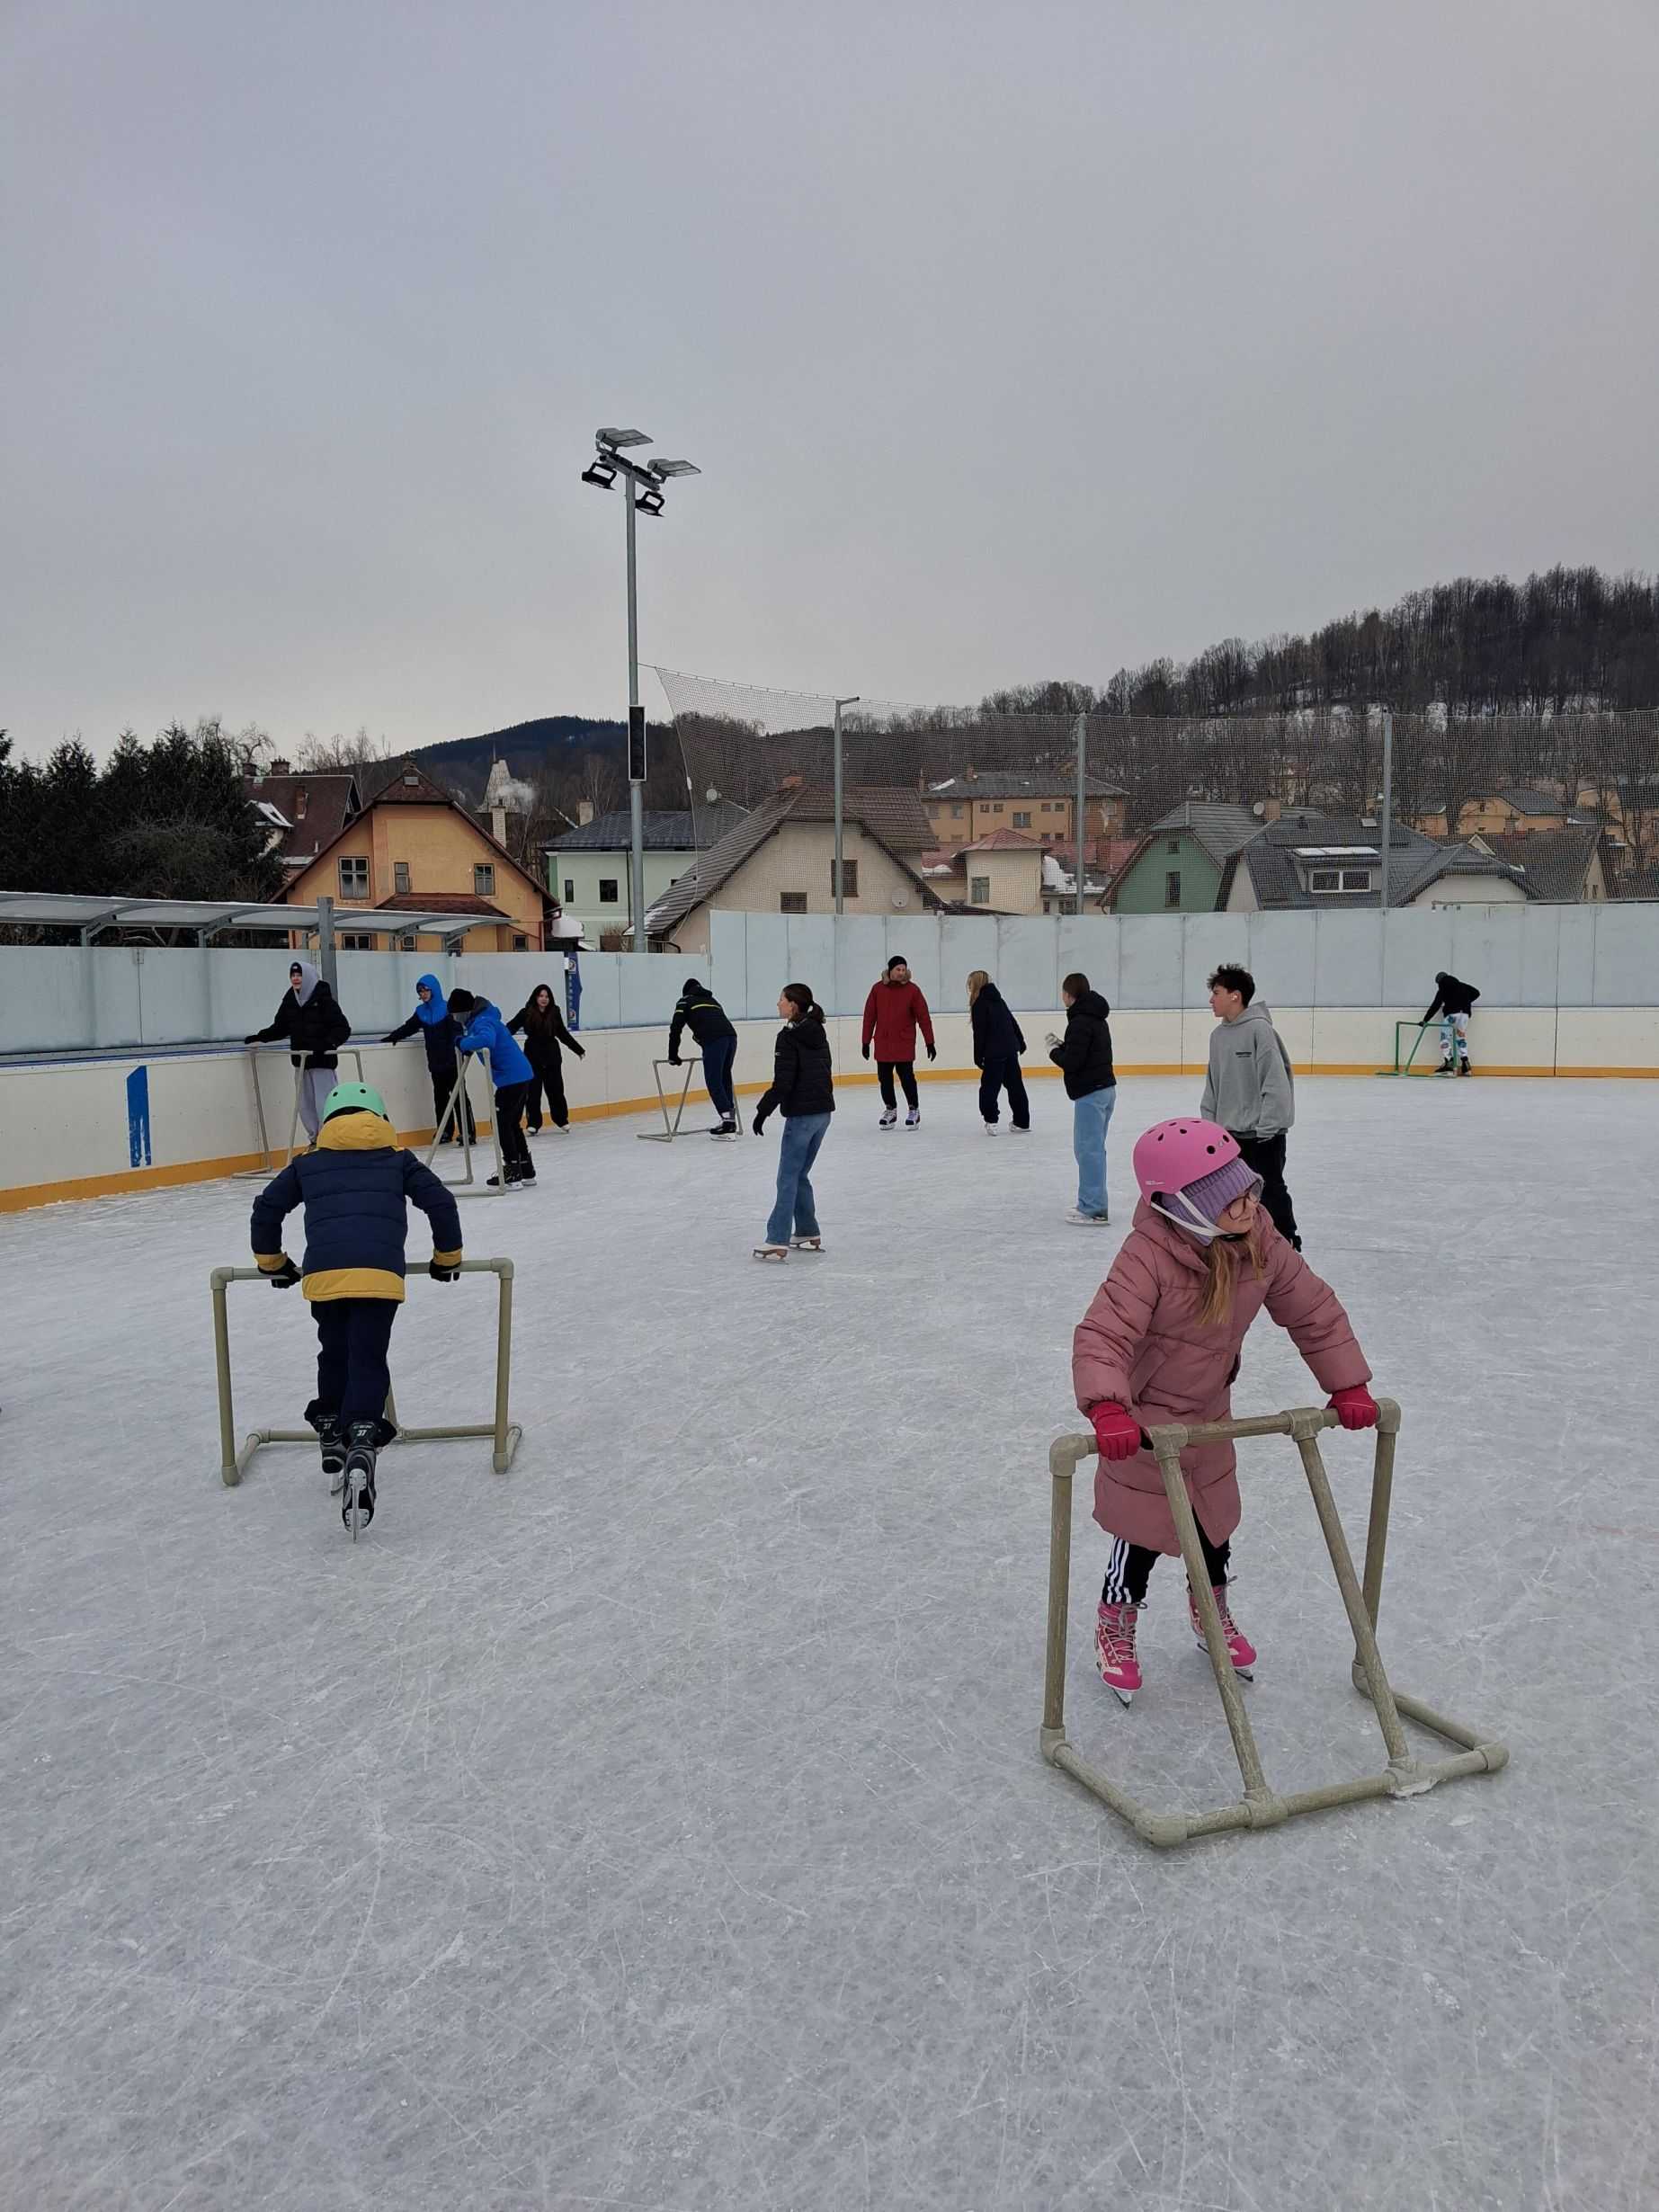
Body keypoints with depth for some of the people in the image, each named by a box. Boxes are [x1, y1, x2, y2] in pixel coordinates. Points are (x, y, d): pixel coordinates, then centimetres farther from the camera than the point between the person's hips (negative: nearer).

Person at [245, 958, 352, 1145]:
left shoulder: (323, 999, -11)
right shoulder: (289, 1000, 6)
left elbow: (343, 1028, -14)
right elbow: (280, 1027, 17)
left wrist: (329, 1043, -29)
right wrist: (260, 1037, 7)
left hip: (322, 1060, -6)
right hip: (301, 1060, 6)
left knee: (324, 1105, -8)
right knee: (306, 1106, 9)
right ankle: (316, 1141, 20)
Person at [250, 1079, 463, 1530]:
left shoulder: (309, 1164, 26)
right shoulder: (398, 1159, 22)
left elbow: (266, 1207, 23)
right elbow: (441, 1202, 14)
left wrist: (273, 1263, 36)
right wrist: (447, 1257, 27)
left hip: (323, 1273, 2)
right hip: (379, 1273, -2)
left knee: (334, 1357, 24)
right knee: (368, 1365, -1)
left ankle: (334, 1449, 30)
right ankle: (361, 1449, -24)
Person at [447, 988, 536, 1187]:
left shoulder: (483, 1022, -16)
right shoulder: (483, 1017, 16)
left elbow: (486, 1040, -39)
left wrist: (463, 1043, -25)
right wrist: (464, 1042, 18)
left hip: (511, 1078, -10)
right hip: (520, 1075, 10)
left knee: (501, 1123, -6)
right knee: (512, 1124, 16)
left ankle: (512, 1171, -4)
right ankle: (526, 1170, 22)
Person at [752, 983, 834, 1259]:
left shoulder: (788, 1037, -14)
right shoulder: (818, 1033, 11)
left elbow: (782, 1083, -17)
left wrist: (763, 1111, -11)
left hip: (801, 1114, -8)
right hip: (823, 1111, 8)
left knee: (788, 1178, -4)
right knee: (800, 1175, 18)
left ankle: (777, 1242, -4)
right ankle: (808, 1234, 21)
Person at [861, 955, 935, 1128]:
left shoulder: (912, 990, -5)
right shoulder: (878, 989, 0)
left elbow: (923, 1017, -4)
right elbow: (869, 1016, 4)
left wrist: (930, 1042, -5)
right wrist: (866, 1042, 5)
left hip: (905, 1044, -2)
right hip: (882, 1044, 3)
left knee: (907, 1077, -2)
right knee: (884, 1078, 9)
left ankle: (914, 1110, 15)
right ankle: (890, 1110, 26)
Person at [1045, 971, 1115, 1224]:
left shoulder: (1080, 1022, -17)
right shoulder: (1096, 1019, 14)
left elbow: (1072, 1062, -21)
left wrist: (1055, 1051, -3)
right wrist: (1062, 1045, 10)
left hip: (1090, 1094, -10)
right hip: (1106, 1089, 10)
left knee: (1088, 1150, -7)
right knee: (1093, 1149, 18)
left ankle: (1094, 1211, -6)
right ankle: (1092, 1203, 26)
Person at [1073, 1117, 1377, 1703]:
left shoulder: (1261, 1242, -16)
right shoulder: (1150, 1255, -35)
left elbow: (1314, 1311, -4)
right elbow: (1102, 1335, -40)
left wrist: (1347, 1384, -5)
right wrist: (1107, 1408, -54)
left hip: (1209, 1412, 6)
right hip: (1143, 1420, -6)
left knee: (1215, 1522, 21)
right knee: (1143, 1534, 5)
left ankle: (1212, 1613, 49)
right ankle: (1115, 1631, 32)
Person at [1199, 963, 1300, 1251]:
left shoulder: (1260, 1029, -16)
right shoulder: (1218, 1035, 8)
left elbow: (1276, 1083, -18)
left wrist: (1265, 1128, -18)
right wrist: (1209, 1124, 11)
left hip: (1263, 1134, -7)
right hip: (1229, 1133, 7)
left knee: (1270, 1191, 0)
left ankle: (1289, 1245, 14)